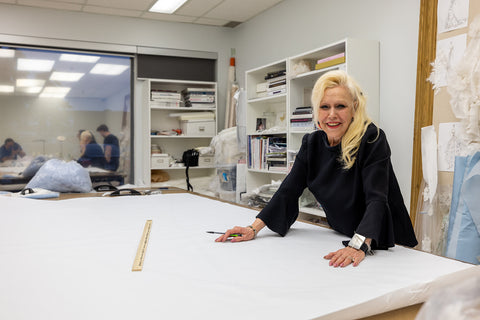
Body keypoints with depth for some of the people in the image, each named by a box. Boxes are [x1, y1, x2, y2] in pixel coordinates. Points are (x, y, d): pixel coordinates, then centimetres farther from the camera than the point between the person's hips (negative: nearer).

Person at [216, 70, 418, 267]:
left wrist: (359, 245, -41)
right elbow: (288, 191, -2)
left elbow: (376, 200, -26)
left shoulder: (372, 139, -18)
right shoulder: (311, 144, -3)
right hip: (339, 238, 4)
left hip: (381, 243, -4)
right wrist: (254, 229, -12)